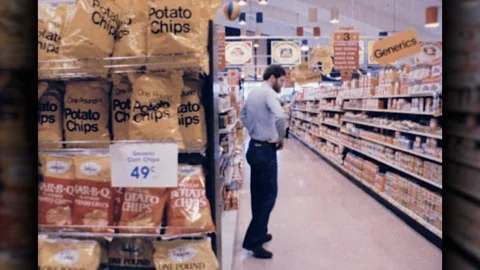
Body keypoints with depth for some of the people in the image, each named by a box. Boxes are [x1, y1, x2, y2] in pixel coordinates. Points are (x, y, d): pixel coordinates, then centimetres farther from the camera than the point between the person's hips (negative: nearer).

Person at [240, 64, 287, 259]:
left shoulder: (253, 93, 12)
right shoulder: (269, 93, -16)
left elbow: (243, 115, 28)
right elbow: (280, 117, -33)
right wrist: (281, 138, -16)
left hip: (254, 147, 9)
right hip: (265, 150, -9)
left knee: (258, 194, 17)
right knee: (269, 194, -3)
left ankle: (259, 233, 28)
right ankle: (253, 241, -1)